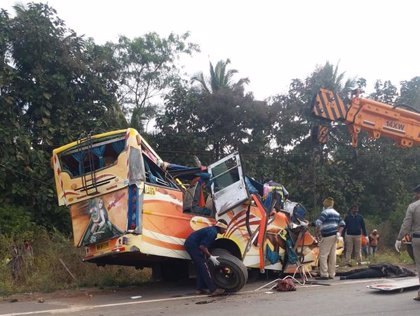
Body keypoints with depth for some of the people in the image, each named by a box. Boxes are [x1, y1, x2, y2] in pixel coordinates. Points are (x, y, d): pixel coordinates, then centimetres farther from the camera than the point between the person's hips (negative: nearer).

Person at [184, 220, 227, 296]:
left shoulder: (212, 230, 13)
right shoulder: (213, 232, -18)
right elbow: (202, 246, -22)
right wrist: (210, 257, -15)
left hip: (189, 245, 11)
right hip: (193, 246, -11)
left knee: (200, 268, 15)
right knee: (204, 268, -10)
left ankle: (200, 289, 16)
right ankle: (213, 290, -11)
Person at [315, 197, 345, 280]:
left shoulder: (325, 212, -9)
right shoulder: (336, 213, 18)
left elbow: (318, 222, -18)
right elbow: (342, 224, 20)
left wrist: (317, 231, -3)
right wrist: (339, 232, 16)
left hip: (327, 236, -8)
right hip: (334, 236, 8)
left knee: (323, 255, -5)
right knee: (332, 255, 10)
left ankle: (324, 274, -8)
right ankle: (331, 274, 14)